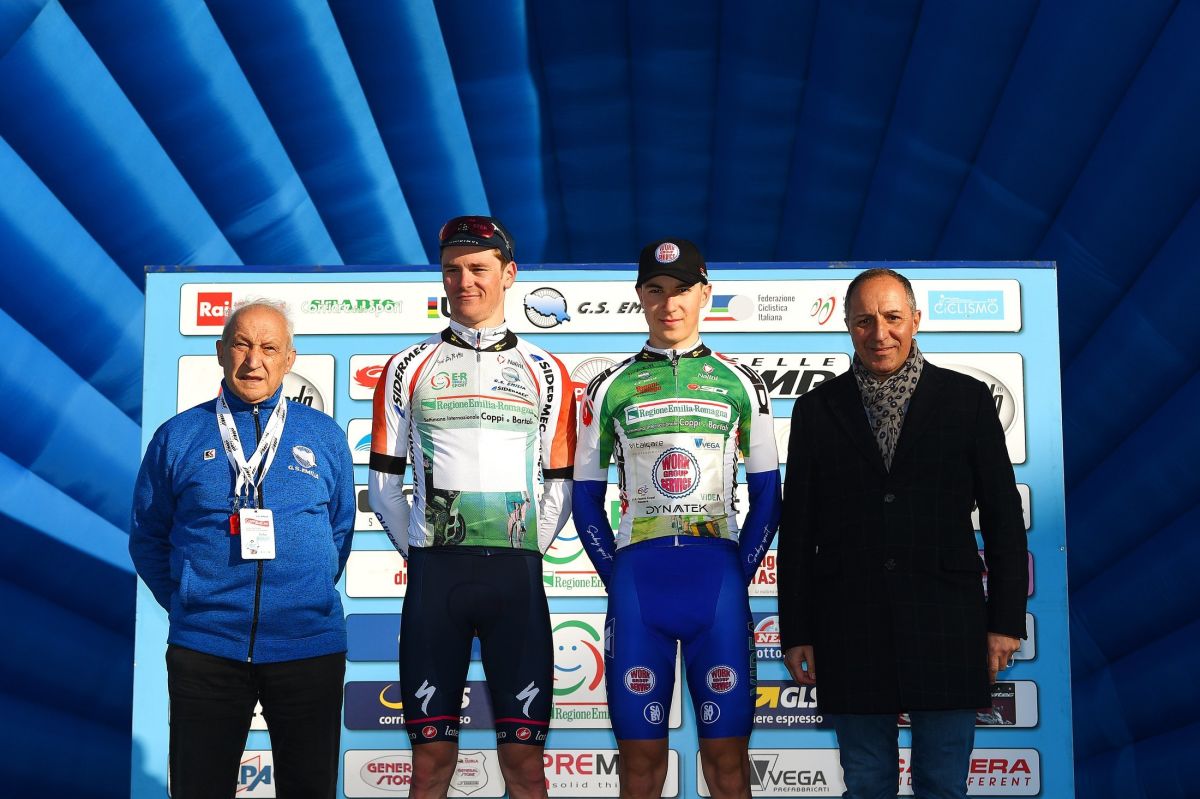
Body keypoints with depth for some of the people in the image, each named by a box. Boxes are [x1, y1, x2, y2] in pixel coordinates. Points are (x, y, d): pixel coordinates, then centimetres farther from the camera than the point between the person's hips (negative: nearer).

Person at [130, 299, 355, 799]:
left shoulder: (324, 437, 6)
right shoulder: (178, 437, 4)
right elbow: (148, 537, 11)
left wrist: (313, 600, 10)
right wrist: (186, 603, 4)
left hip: (309, 646, 1)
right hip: (203, 648, 0)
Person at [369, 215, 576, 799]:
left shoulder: (544, 372, 11)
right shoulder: (409, 368, 10)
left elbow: (558, 485, 12)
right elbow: (383, 481, 11)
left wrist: (526, 554, 5)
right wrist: (419, 554, 5)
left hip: (516, 575, 0)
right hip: (434, 574, 0)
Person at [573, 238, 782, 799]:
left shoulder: (740, 385, 8)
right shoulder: (610, 388, 8)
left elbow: (766, 495, 10)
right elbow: (587, 497, 10)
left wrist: (739, 576, 0)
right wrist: (617, 580, 0)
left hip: (718, 578, 0)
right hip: (637, 579, 0)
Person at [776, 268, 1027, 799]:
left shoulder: (967, 399, 3)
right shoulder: (816, 409, 6)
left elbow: (1004, 514, 4)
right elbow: (797, 528, 7)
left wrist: (1006, 620, 0)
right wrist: (796, 633, 5)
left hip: (945, 628, -1)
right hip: (849, 631, 1)